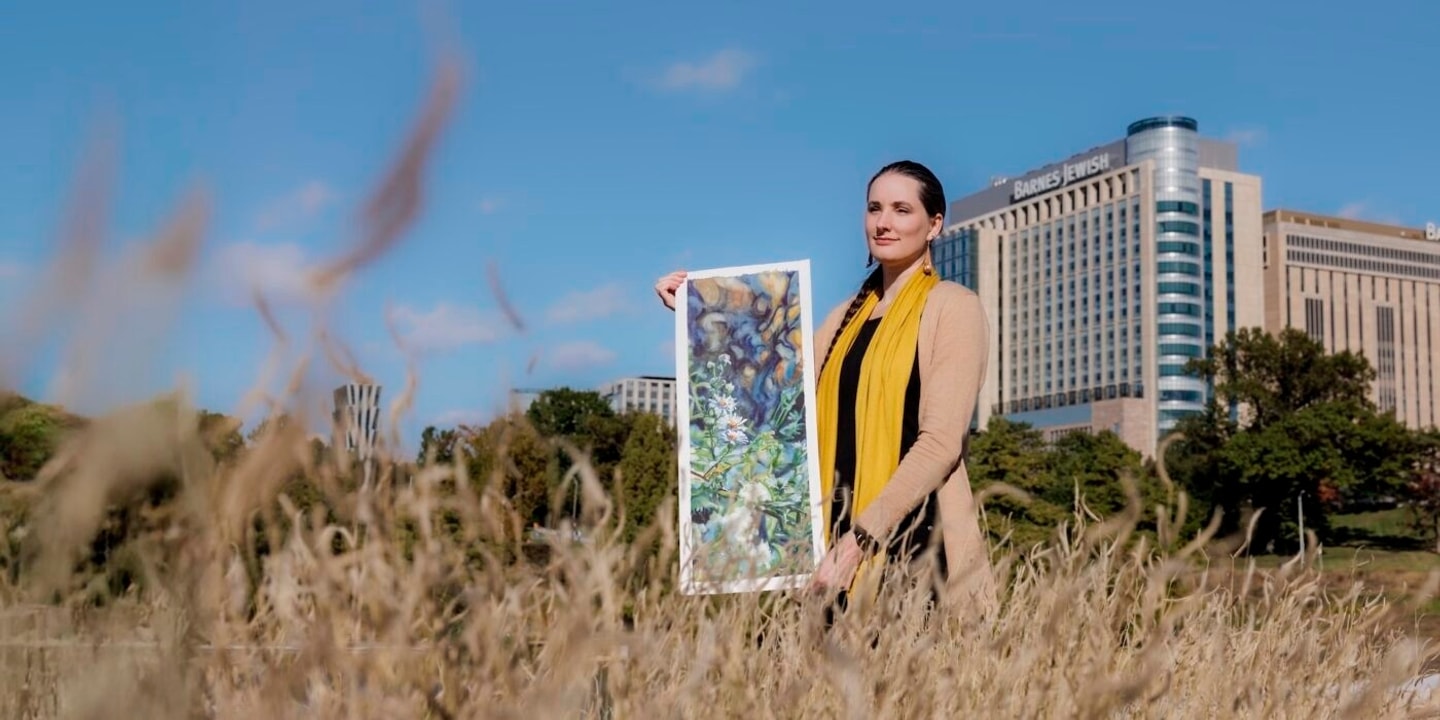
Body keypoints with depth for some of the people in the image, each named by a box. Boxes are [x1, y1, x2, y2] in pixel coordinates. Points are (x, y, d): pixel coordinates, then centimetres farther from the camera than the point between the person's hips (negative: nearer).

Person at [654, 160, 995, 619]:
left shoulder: (952, 306, -3)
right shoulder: (849, 315, 16)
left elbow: (941, 441, -13)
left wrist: (859, 539, -20)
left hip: (918, 542, -6)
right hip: (845, 537, 6)